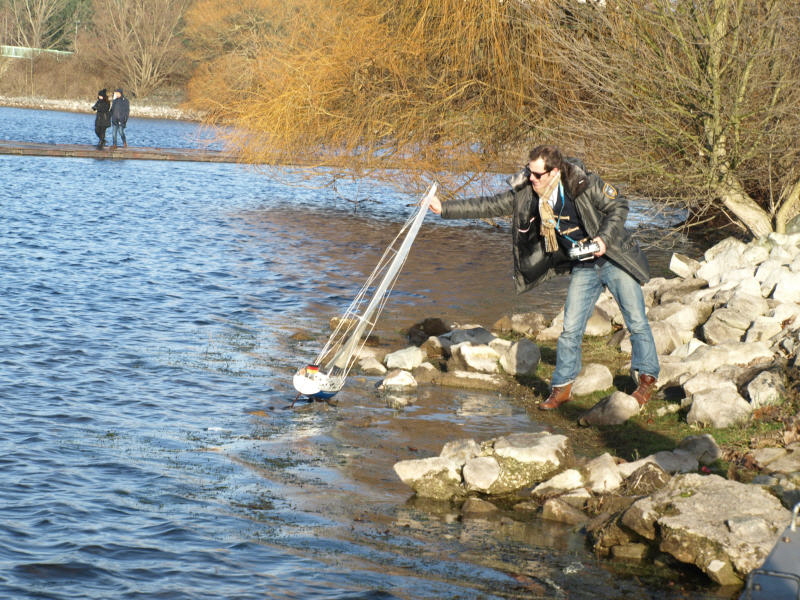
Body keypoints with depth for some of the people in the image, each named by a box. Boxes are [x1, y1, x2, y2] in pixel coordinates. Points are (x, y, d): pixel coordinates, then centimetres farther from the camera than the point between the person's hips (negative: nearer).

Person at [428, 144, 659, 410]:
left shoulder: (584, 184, -20)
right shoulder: (525, 194, -9)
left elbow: (619, 206, -10)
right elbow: (488, 206, -6)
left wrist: (604, 239, -22)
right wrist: (445, 208, -11)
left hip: (613, 258, -3)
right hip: (583, 268, 3)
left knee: (637, 322, 2)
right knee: (571, 328, 0)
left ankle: (646, 380, 17)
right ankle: (562, 387, 13)